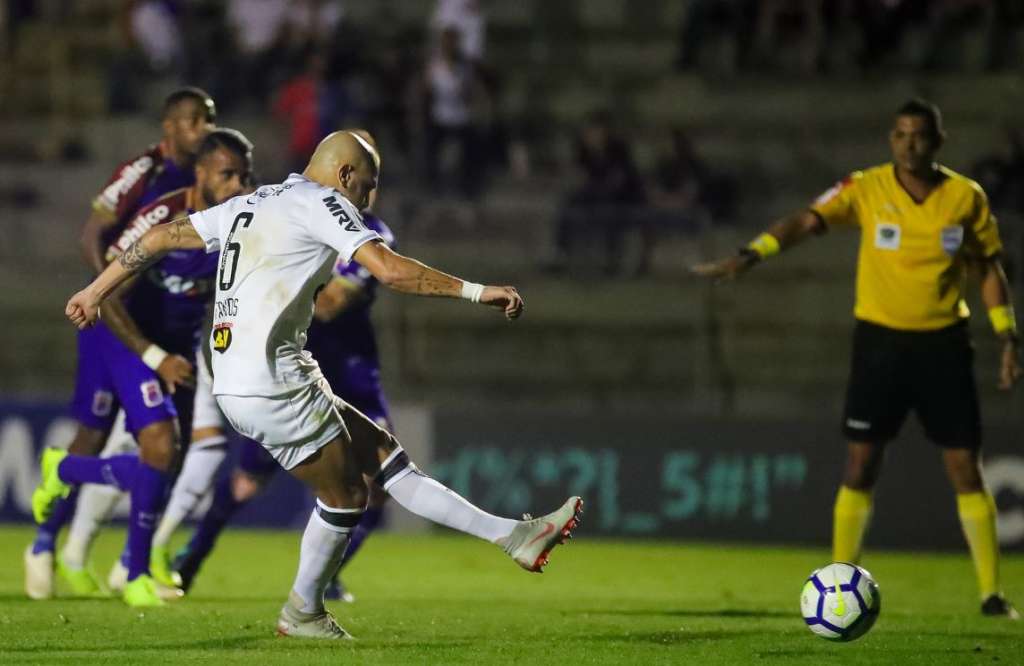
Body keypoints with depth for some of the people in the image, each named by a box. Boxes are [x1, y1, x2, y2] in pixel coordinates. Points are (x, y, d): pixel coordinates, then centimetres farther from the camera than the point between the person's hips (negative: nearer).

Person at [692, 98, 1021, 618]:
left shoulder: (967, 198, -2)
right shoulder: (866, 188, -7)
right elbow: (806, 222, -19)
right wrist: (751, 255, -35)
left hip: (943, 345, 1)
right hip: (879, 339, -1)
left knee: (965, 468, 0)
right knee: (860, 466, -3)